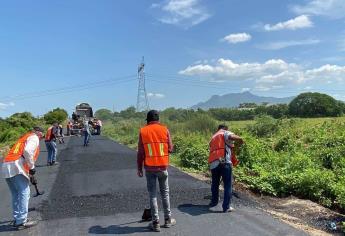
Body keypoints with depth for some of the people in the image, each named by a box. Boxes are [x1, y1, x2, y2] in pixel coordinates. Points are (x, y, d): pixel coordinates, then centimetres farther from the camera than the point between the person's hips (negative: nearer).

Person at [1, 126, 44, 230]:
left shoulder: (25, 137, 29)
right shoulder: (34, 138, 3)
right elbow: (27, 151, -17)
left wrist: (28, 168, 31)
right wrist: (32, 167, -9)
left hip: (6, 166, 9)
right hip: (16, 167, -9)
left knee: (15, 195, 16)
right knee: (24, 193, -3)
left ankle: (17, 219, 22)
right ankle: (21, 221, -1)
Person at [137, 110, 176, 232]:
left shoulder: (143, 131, -4)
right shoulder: (164, 129, -3)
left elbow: (140, 152, -3)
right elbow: (170, 148, -1)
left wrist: (139, 168, 5)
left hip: (149, 168, -1)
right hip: (163, 166, 1)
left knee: (152, 195, 8)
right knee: (165, 193, 15)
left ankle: (155, 223, 12)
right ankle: (167, 220, 25)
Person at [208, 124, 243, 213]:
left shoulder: (213, 138, 28)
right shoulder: (225, 133, 7)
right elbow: (231, 137, -17)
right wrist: (240, 139, 2)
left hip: (213, 163, 7)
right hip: (224, 162, -6)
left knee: (215, 184, 24)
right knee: (228, 185, 4)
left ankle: (214, 201, 38)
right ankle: (226, 207, 4)